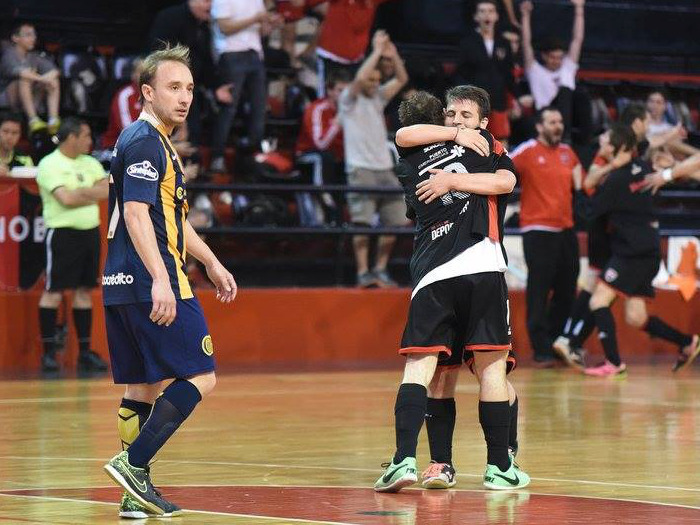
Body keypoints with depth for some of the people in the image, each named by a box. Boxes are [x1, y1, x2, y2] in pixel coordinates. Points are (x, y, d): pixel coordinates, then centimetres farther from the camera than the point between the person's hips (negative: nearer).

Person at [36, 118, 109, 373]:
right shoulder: (50, 165, -8)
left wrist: (79, 192, -11)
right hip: (63, 234, -7)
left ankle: (85, 352, 11)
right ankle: (48, 352, -2)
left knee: (84, 291, 8)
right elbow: (66, 198, -19)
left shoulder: (90, 163, 14)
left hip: (90, 232, 7)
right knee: (54, 291, -5)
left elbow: (107, 191, 3)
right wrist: (92, 193, -7)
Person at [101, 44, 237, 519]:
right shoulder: (144, 142, -11)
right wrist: (160, 279, -29)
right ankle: (134, 462, -13)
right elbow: (136, 214, -21)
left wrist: (212, 264, 36)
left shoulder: (157, 143, 21)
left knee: (144, 386, 10)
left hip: (124, 285, 10)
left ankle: (136, 492, 10)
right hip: (151, 284, -10)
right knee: (200, 377, -8)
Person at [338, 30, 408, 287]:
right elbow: (359, 78, -19)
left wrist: (393, 55, -5)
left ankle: (381, 270, 14)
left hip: (384, 167, 7)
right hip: (361, 168, -7)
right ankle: (363, 273, -14)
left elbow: (402, 79, 11)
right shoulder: (349, 99, 0)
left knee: (395, 221, 4)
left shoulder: (378, 97, 17)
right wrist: (377, 51, -17)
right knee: (362, 222, -13)